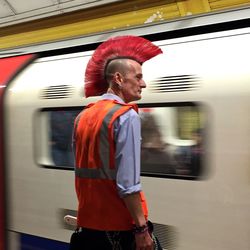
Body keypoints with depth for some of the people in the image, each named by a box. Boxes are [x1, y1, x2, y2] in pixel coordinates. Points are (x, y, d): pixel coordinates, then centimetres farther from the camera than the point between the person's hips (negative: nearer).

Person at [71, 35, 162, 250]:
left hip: (87, 223, 7)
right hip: (120, 226, -7)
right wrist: (142, 228, -18)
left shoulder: (82, 117, 9)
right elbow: (127, 183, -21)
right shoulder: (126, 116, -14)